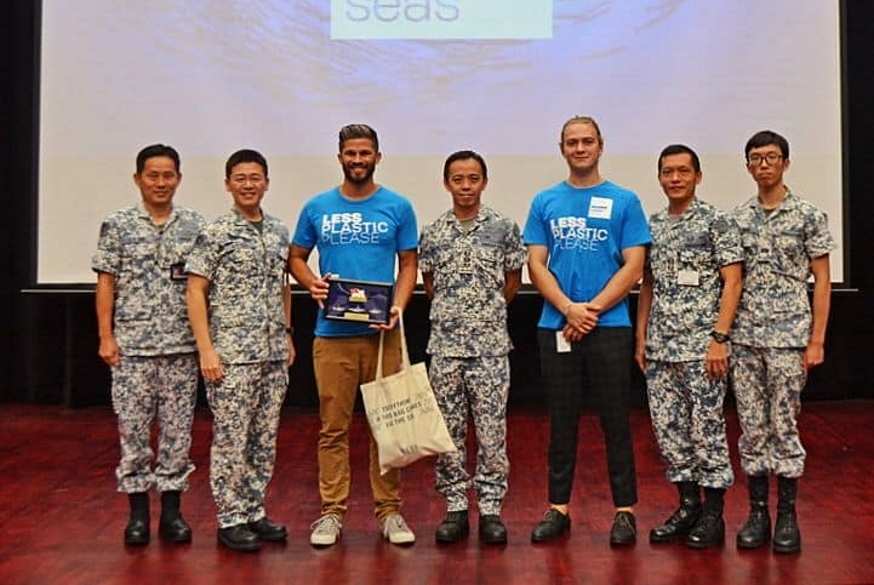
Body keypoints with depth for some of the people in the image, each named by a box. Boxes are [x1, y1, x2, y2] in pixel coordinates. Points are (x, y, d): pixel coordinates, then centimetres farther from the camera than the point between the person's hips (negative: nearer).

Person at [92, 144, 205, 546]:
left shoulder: (195, 225, 5)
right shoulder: (117, 225, 1)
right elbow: (106, 283, 1)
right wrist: (105, 336, -4)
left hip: (182, 345, 1)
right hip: (132, 345, -1)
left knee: (177, 428, 6)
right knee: (133, 428, 4)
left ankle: (171, 511, 18)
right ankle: (138, 512, 17)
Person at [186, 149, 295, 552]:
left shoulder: (279, 232, 11)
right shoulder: (215, 234, -7)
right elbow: (196, 292, -9)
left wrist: (287, 335, 14)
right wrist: (206, 349, -14)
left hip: (274, 354, 6)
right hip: (232, 354, -6)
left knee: (264, 440, 12)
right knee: (231, 439, 1)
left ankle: (254, 512, 24)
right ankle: (230, 520, 13)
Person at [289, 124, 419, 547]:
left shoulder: (398, 207, 4)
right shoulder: (317, 207, 7)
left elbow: (408, 264, 6)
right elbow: (296, 257, 14)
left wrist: (398, 306, -11)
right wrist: (311, 283, -7)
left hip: (383, 332, 0)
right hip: (332, 333, 1)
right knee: (333, 427, 6)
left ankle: (389, 510, 17)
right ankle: (332, 511, 17)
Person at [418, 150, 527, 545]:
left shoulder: (504, 228, 1)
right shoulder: (432, 233, 6)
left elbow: (512, 283, 9)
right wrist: (456, 314, 10)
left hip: (490, 345, -2)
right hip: (444, 344, 2)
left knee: (492, 429, 2)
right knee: (448, 429, 7)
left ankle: (490, 507, 13)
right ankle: (455, 507, 18)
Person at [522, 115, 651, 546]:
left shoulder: (624, 202, 3)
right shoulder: (545, 202, 9)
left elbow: (633, 267, -2)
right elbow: (536, 265, 3)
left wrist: (592, 310, -11)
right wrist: (568, 309, -11)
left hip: (609, 326, -2)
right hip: (555, 327, 2)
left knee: (615, 421, 4)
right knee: (562, 421, 9)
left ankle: (624, 509, 14)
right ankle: (558, 507, 18)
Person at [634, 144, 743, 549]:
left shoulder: (715, 222, -4)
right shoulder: (651, 225, 12)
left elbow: (732, 282, -8)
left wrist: (719, 338, -15)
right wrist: (641, 337, 11)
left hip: (701, 347, -6)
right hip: (659, 348, 6)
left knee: (707, 427, 0)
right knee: (668, 427, 9)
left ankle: (713, 514, 13)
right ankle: (687, 505, 23)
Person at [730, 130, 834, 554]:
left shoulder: (808, 216, -1)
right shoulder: (738, 218, 8)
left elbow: (821, 280, -1)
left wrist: (816, 340, -6)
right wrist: (722, 334, 5)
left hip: (788, 336, -3)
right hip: (744, 337, 3)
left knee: (784, 425, 2)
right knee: (751, 427, 8)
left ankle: (787, 516, 14)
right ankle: (757, 512, 18)